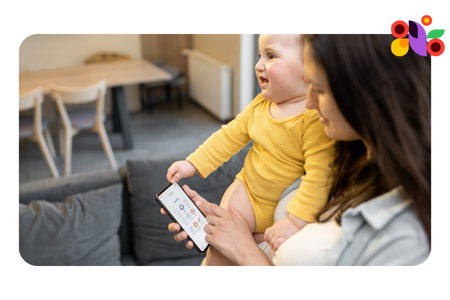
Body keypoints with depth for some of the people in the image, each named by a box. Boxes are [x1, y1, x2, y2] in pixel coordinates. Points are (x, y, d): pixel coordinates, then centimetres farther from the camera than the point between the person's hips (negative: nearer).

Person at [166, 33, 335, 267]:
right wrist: (192, 165, 4)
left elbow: (319, 174, -33)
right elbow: (230, 136, 5)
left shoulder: (315, 118, -28)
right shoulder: (260, 104, -5)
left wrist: (295, 221, -38)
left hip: (286, 205, -4)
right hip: (247, 189, 5)